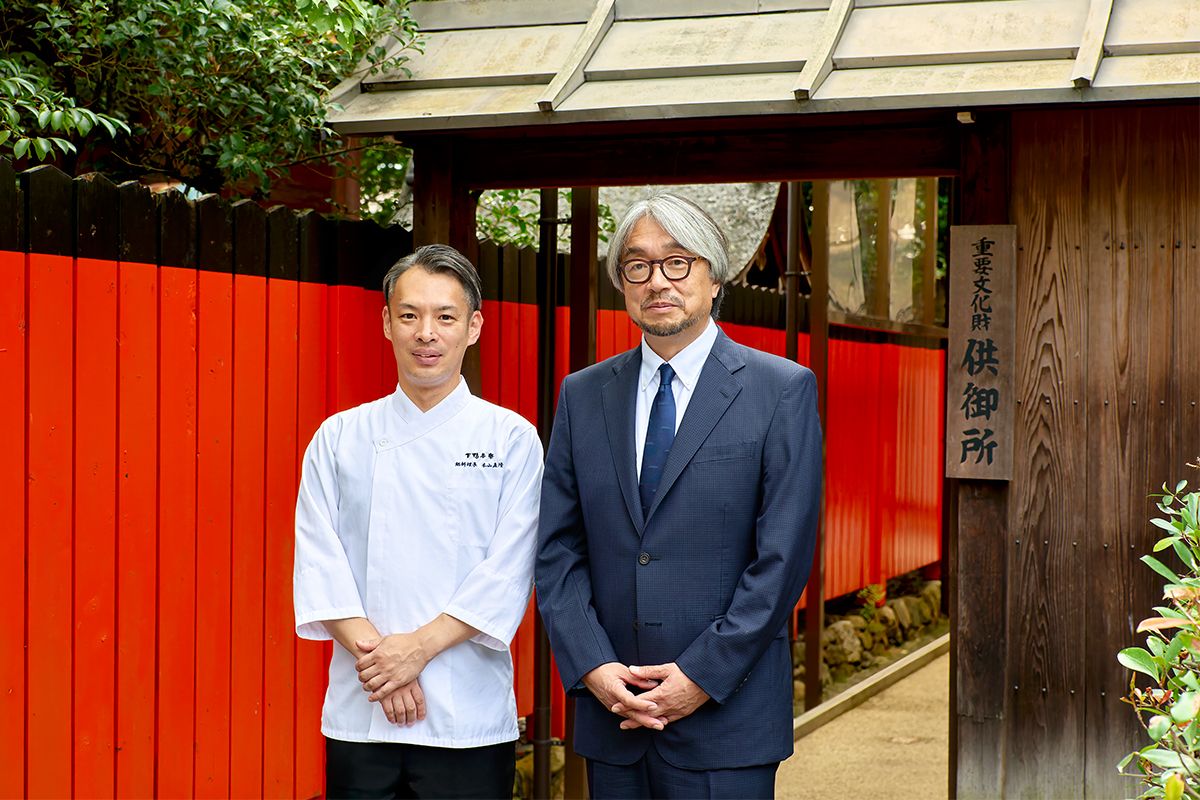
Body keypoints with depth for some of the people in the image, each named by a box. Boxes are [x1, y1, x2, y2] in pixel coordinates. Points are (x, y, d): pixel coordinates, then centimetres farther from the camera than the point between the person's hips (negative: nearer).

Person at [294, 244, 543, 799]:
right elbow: (317, 560, 1)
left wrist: (418, 648, -13)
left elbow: (508, 571, -5)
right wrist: (372, 651, -12)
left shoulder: (512, 439, 2)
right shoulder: (339, 437, 7)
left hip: (469, 716, -1)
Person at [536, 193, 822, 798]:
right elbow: (557, 550, 6)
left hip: (726, 713, -3)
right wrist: (592, 667, -7)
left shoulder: (783, 391, -2)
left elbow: (783, 556, -7)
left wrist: (703, 676, -12)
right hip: (609, 714, 3)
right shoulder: (584, 395, 9)